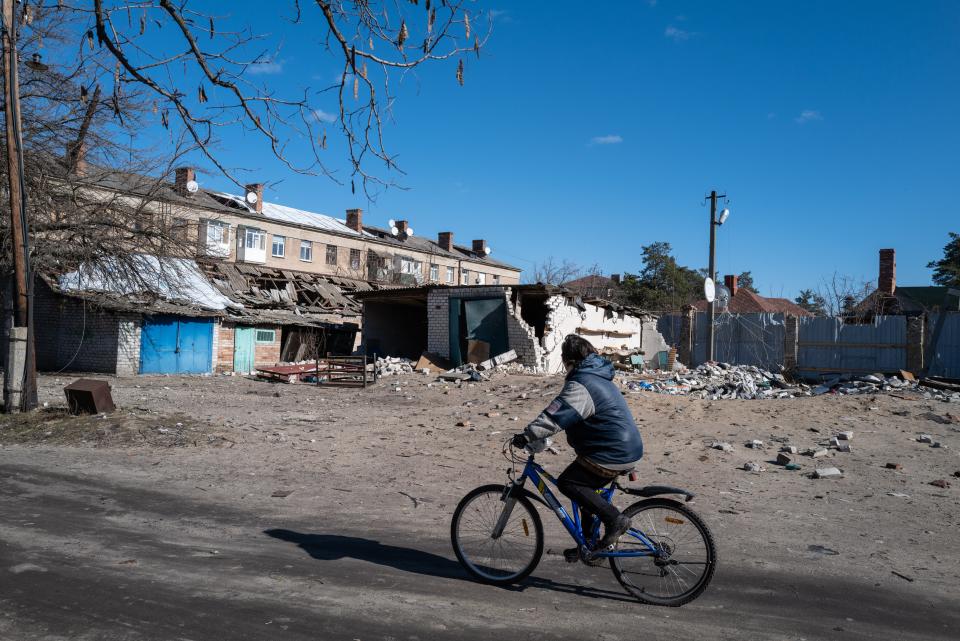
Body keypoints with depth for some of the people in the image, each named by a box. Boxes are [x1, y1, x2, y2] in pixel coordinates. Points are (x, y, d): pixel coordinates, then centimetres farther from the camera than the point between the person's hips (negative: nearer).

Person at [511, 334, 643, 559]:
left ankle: (614, 519, -7)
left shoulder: (581, 385, -17)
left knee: (567, 482, -9)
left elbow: (555, 415, -28)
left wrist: (527, 435, -28)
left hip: (612, 455, -10)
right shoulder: (599, 377, 17)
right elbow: (564, 412, 25)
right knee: (585, 487, 20)